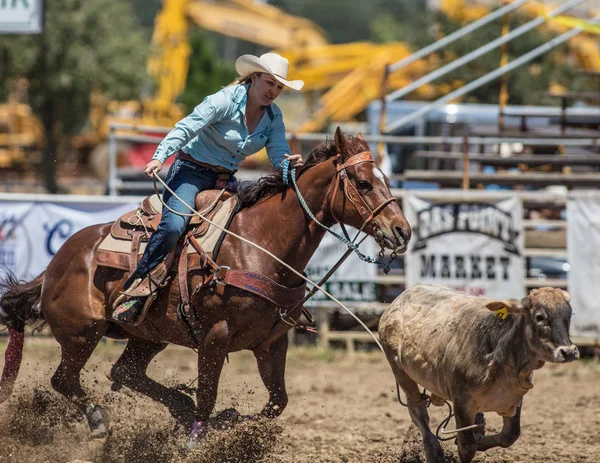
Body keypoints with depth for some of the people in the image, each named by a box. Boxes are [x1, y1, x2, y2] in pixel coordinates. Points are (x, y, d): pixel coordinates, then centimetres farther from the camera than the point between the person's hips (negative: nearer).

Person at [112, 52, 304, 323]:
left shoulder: (273, 117, 4)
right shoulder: (225, 100, -14)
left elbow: (278, 155, -3)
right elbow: (186, 128, -21)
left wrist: (289, 163, -29)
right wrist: (160, 157, -36)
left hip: (226, 180, 7)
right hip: (192, 171, -7)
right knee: (174, 224, -29)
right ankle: (134, 291, -23)